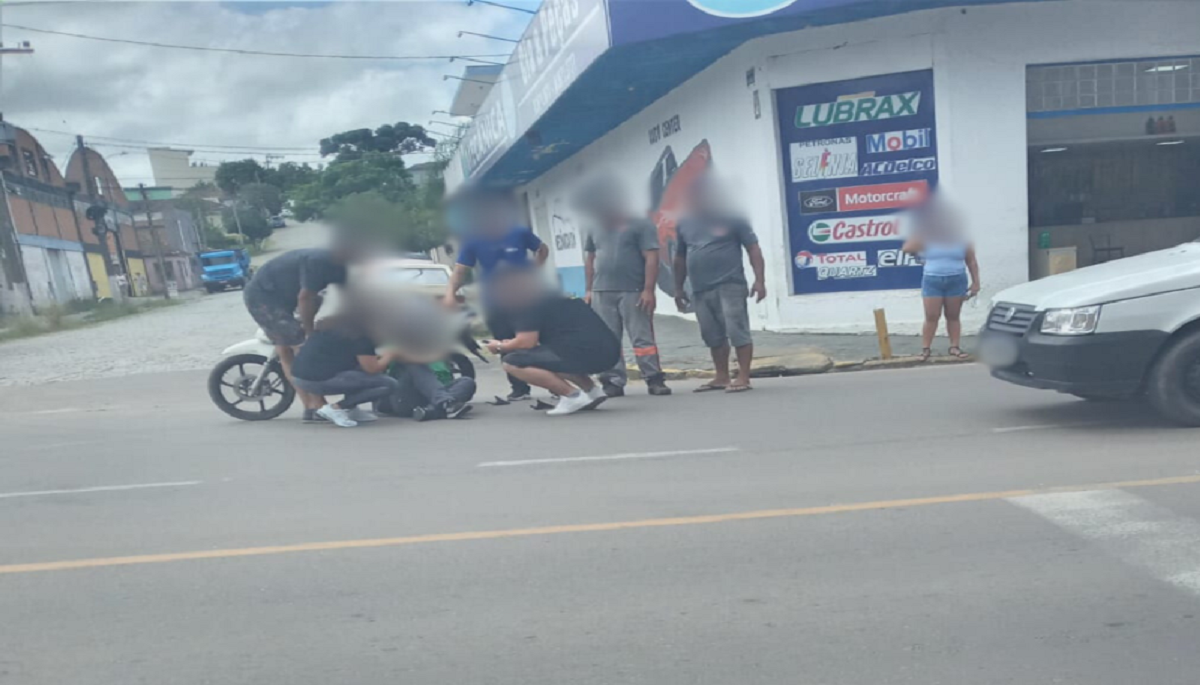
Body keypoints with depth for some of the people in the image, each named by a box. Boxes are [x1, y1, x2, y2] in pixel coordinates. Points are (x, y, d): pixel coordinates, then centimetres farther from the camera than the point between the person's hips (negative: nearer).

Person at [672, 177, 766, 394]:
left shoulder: (732, 218, 0)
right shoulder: (684, 224, 13)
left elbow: (753, 249, -2)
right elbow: (680, 257, 20)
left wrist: (759, 280, -10)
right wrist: (678, 287, 18)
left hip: (730, 286, -5)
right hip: (700, 290, 5)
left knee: (738, 331, -7)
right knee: (713, 336, 10)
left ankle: (743, 377, -4)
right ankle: (721, 377, 19)